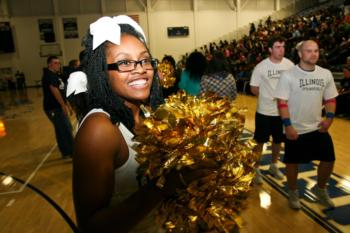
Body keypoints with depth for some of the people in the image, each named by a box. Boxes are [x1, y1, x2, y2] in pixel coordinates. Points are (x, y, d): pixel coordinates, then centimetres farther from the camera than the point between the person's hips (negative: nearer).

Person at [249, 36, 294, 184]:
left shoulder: (289, 64, -3)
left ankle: (273, 166, 38)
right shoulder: (261, 67, -11)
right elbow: (253, 88, -4)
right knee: (260, 141, 7)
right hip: (264, 111, -3)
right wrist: (268, 97, -3)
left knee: (278, 140, 18)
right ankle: (256, 169, 23)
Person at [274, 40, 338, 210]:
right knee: (293, 162, 9)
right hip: (295, 129, -4)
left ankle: (320, 189, 38)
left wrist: (329, 118, -5)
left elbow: (330, 99, 11)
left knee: (329, 159, 10)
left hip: (318, 127, 5)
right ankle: (293, 192, 33)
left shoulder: (326, 74, 3)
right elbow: (282, 102, -14)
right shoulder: (288, 75, -12)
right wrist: (288, 126, -19)